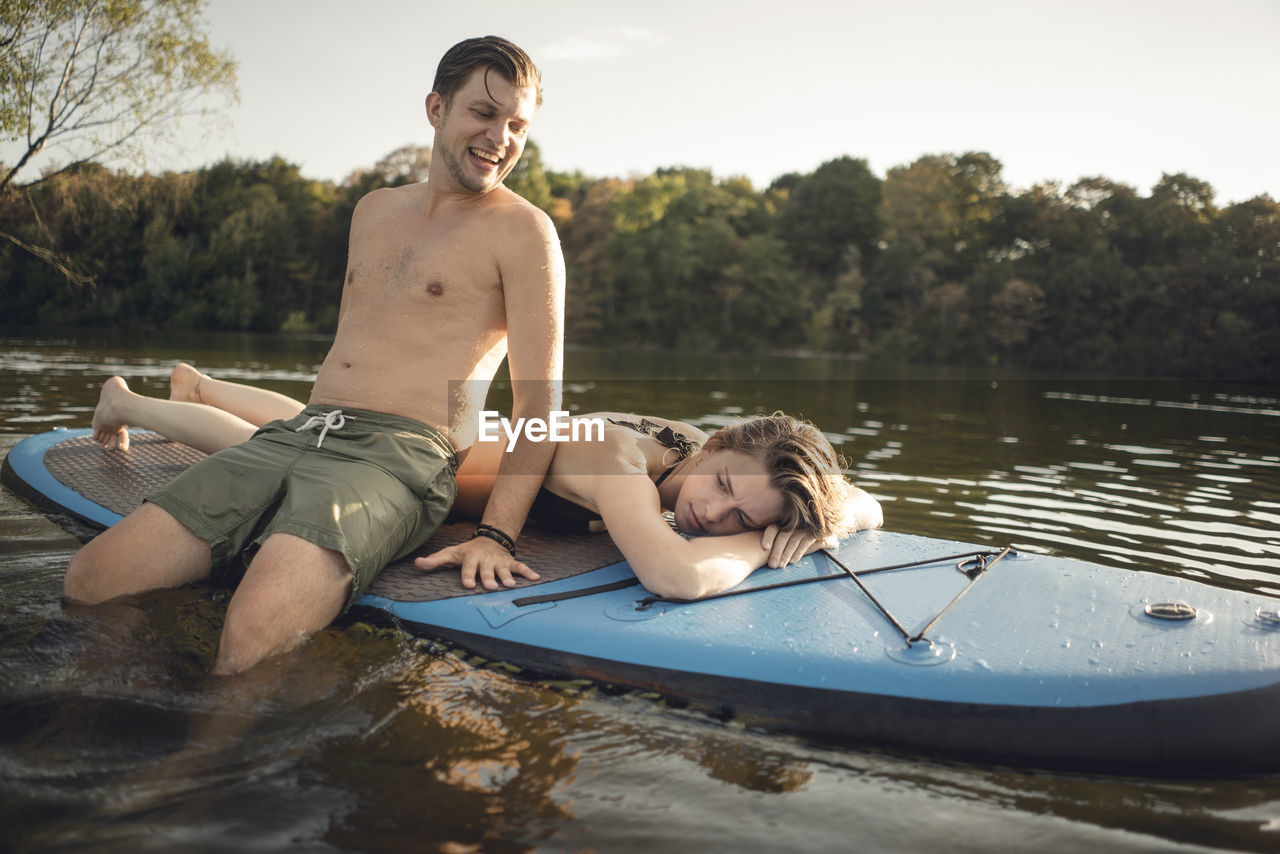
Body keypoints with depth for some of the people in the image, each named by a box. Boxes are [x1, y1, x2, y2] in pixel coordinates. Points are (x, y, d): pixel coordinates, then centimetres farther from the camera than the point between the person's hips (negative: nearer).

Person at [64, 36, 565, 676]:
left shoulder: (521, 229, 1)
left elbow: (539, 394, -6)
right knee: (87, 582, -9)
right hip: (293, 434, 7)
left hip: (400, 455, -6)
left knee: (251, 640, -33)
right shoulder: (373, 211, 22)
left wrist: (496, 536, -16)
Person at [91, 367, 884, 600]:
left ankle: (198, 383, 60)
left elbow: (870, 504, -15)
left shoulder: (701, 453, -23)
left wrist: (814, 528, -37)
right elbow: (676, 575, -63)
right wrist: (755, 548, -44)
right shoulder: (619, 460, -44)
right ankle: (128, 402, 46)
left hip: (473, 431, 7)